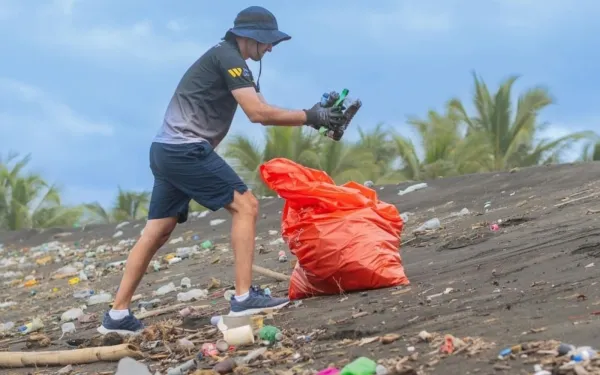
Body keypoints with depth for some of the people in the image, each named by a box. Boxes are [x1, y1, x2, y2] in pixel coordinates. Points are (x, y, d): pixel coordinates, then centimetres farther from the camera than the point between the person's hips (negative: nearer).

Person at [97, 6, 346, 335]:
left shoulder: (226, 60, 21)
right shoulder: (228, 57, -10)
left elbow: (259, 108, 17)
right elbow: (258, 113, -18)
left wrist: (311, 115, 7)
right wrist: (310, 117, -12)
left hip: (167, 151, 10)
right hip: (186, 150, -10)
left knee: (158, 231, 10)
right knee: (245, 206, -8)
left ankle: (118, 315, 10)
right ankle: (244, 297, -11)